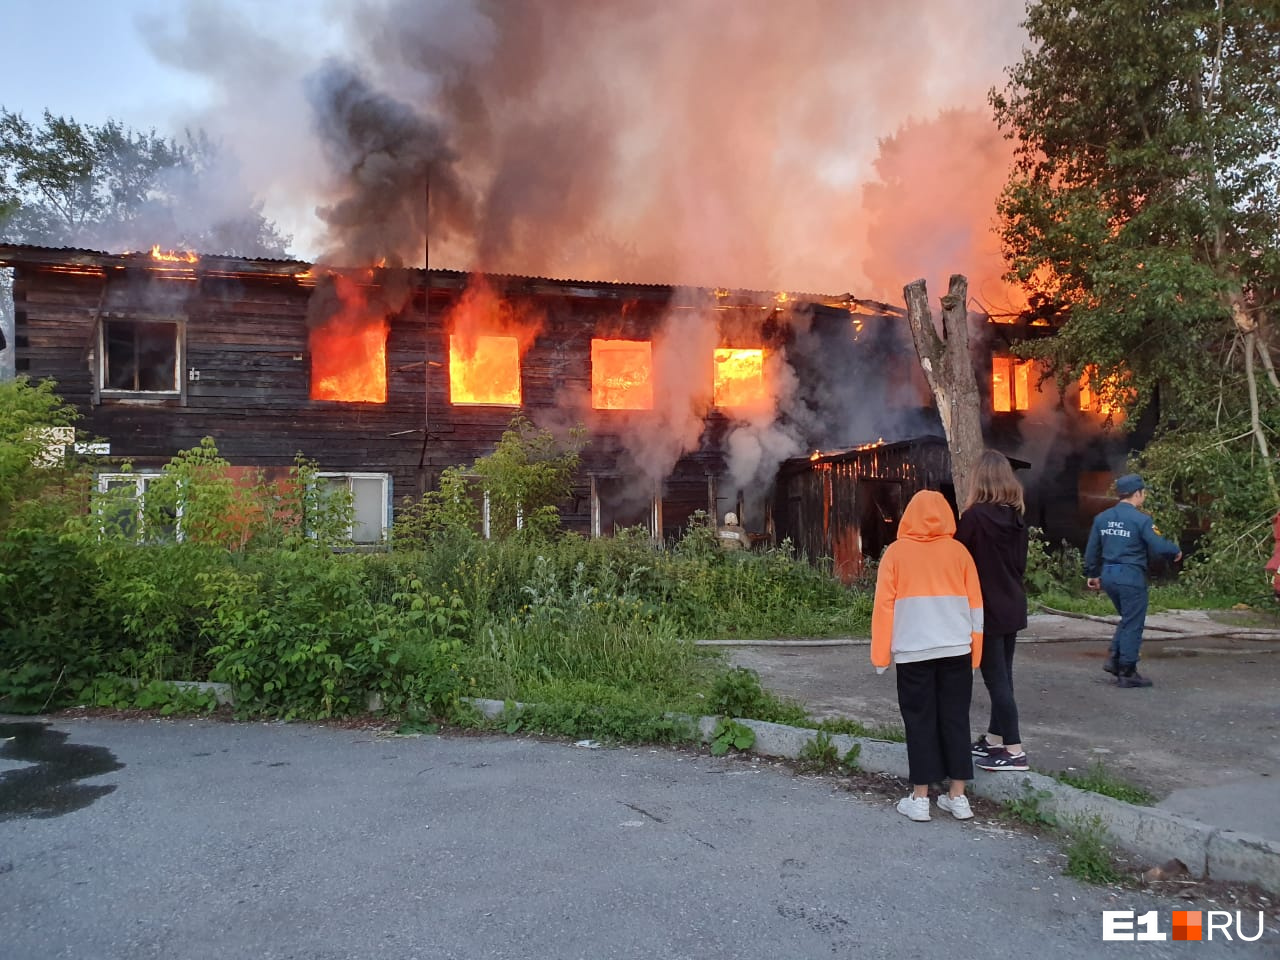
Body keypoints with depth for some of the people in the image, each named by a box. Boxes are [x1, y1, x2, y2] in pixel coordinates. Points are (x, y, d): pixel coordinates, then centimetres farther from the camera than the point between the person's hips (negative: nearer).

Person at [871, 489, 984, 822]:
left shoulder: (896, 552, -2)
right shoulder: (958, 551, 4)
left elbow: (884, 605, -2)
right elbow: (975, 604, 7)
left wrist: (880, 655, 4)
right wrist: (974, 653, 14)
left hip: (913, 651, -2)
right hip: (956, 649, 2)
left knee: (920, 722, 5)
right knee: (956, 719, 10)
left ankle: (919, 799, 8)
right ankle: (958, 797, 15)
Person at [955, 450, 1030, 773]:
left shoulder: (975, 516, -17)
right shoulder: (1016, 517, 6)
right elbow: (1021, 562, 14)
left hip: (986, 608, -8)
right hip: (1012, 607, 8)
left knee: (996, 678, -2)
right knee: (1002, 675, 15)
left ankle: (1014, 751, 0)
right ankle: (994, 739, 26)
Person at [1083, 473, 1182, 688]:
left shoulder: (1102, 518, 7)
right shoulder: (1141, 519, -13)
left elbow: (1092, 549, 11)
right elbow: (1159, 546, -16)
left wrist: (1092, 574, 21)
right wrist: (1176, 551, 5)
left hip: (1108, 575, 7)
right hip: (1131, 576, -7)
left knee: (1127, 620, 23)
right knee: (1133, 625, 4)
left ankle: (1113, 659, 15)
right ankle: (1127, 673, 10)